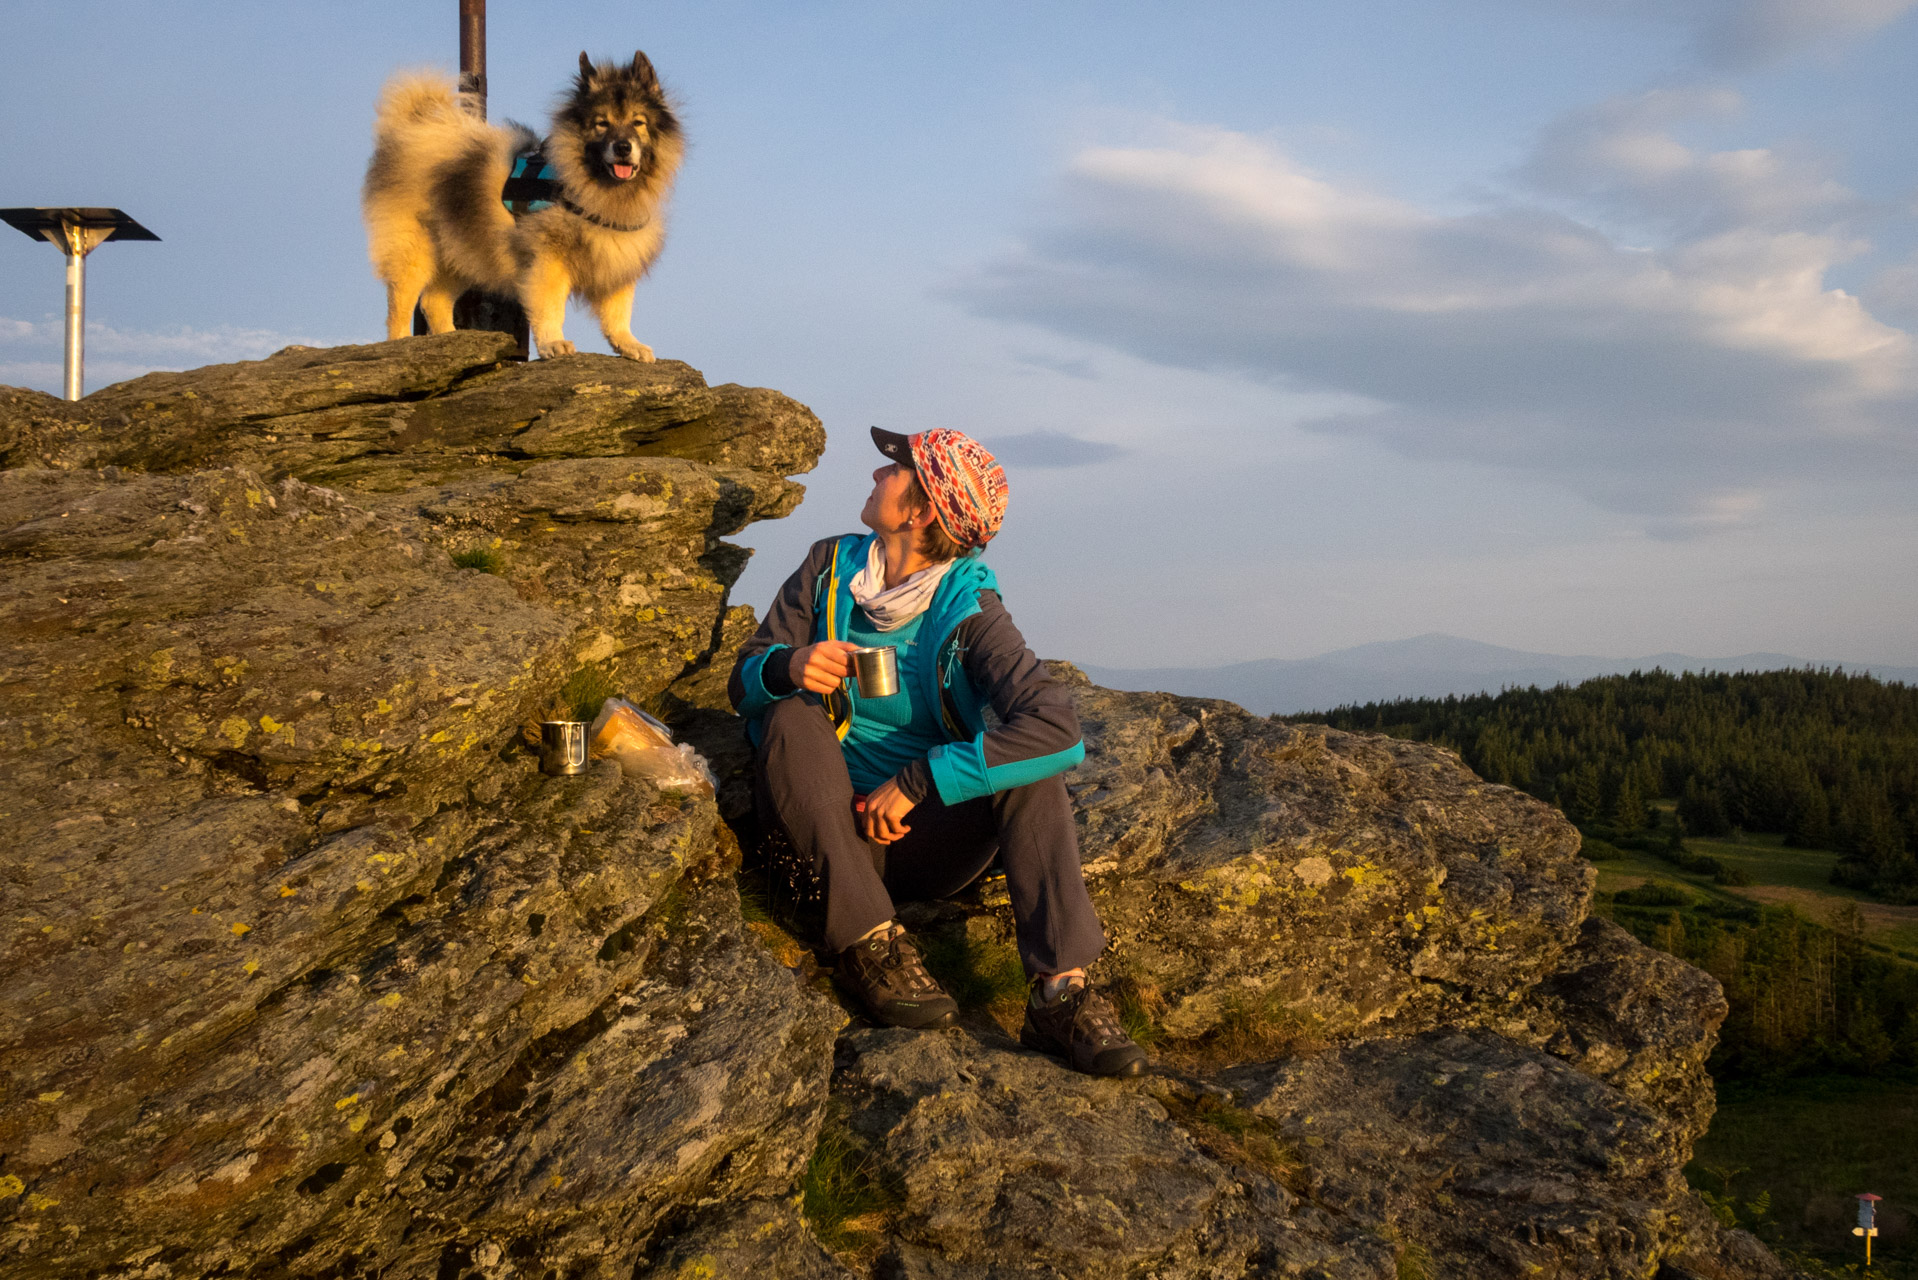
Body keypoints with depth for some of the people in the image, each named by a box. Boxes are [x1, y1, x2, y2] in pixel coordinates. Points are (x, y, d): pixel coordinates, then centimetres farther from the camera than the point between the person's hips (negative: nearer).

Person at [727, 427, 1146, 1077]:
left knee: (1029, 760, -24)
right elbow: (744, 682, -1)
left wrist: (917, 783, -31)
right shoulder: (830, 568, -2)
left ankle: (1059, 994, -34)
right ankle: (869, 943, -28)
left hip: (929, 839, -1)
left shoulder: (970, 609, -12)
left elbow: (1059, 729, -27)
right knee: (794, 715, -25)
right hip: (828, 830, 2)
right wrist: (787, 666, -27)